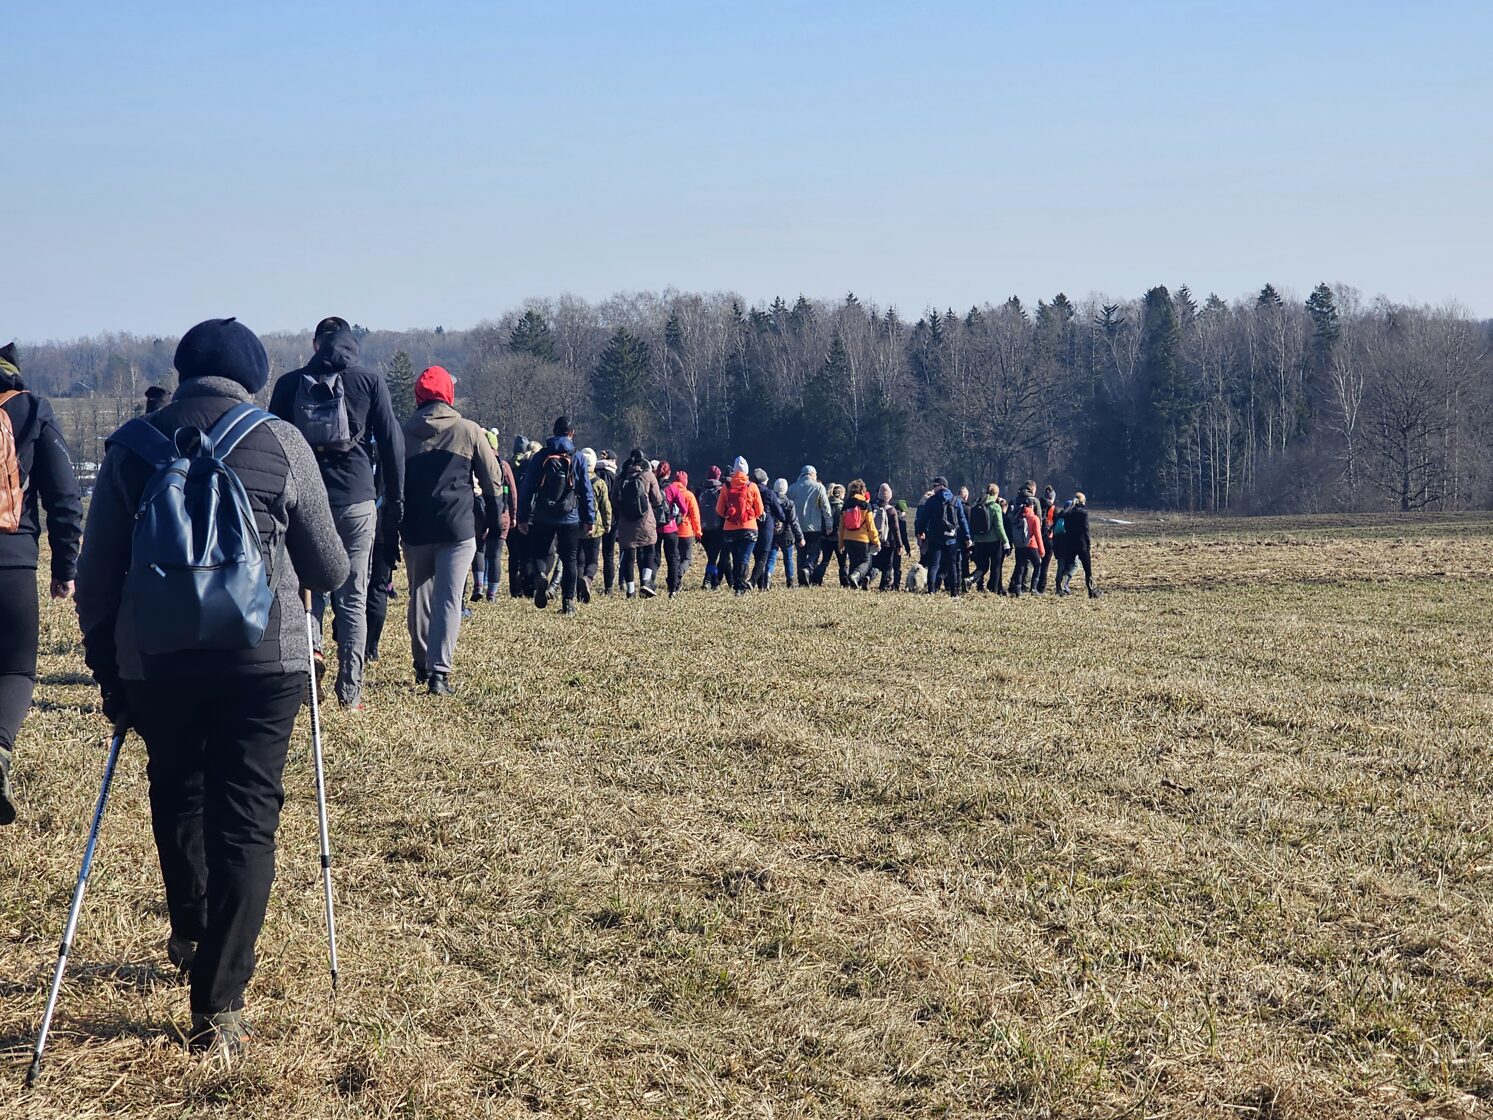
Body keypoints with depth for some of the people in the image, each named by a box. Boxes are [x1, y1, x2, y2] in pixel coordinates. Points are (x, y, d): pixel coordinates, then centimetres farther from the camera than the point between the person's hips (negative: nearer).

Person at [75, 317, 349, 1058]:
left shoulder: (130, 446, 4)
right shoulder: (280, 443, 0)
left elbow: (96, 574, 5)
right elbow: (329, 569, 7)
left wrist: (106, 667, 16)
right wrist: (291, 568, 30)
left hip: (155, 660, 2)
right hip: (264, 659, -2)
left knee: (176, 794, 26)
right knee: (246, 819, 4)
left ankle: (190, 934, 42)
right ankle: (218, 1008, -1)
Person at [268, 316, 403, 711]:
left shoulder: (289, 384, 5)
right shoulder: (369, 382, 1)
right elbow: (392, 443, 1)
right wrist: (395, 500, 8)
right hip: (356, 501, -1)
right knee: (353, 599, 5)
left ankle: (310, 644, -13)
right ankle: (350, 691, 3)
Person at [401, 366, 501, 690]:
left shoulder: (403, 433, 4)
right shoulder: (469, 432, 0)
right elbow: (492, 481, 4)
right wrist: (494, 518, 18)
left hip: (415, 529, 2)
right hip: (458, 529, -2)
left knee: (419, 596, 17)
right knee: (449, 599, -6)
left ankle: (422, 664, 27)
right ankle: (439, 672, -15)